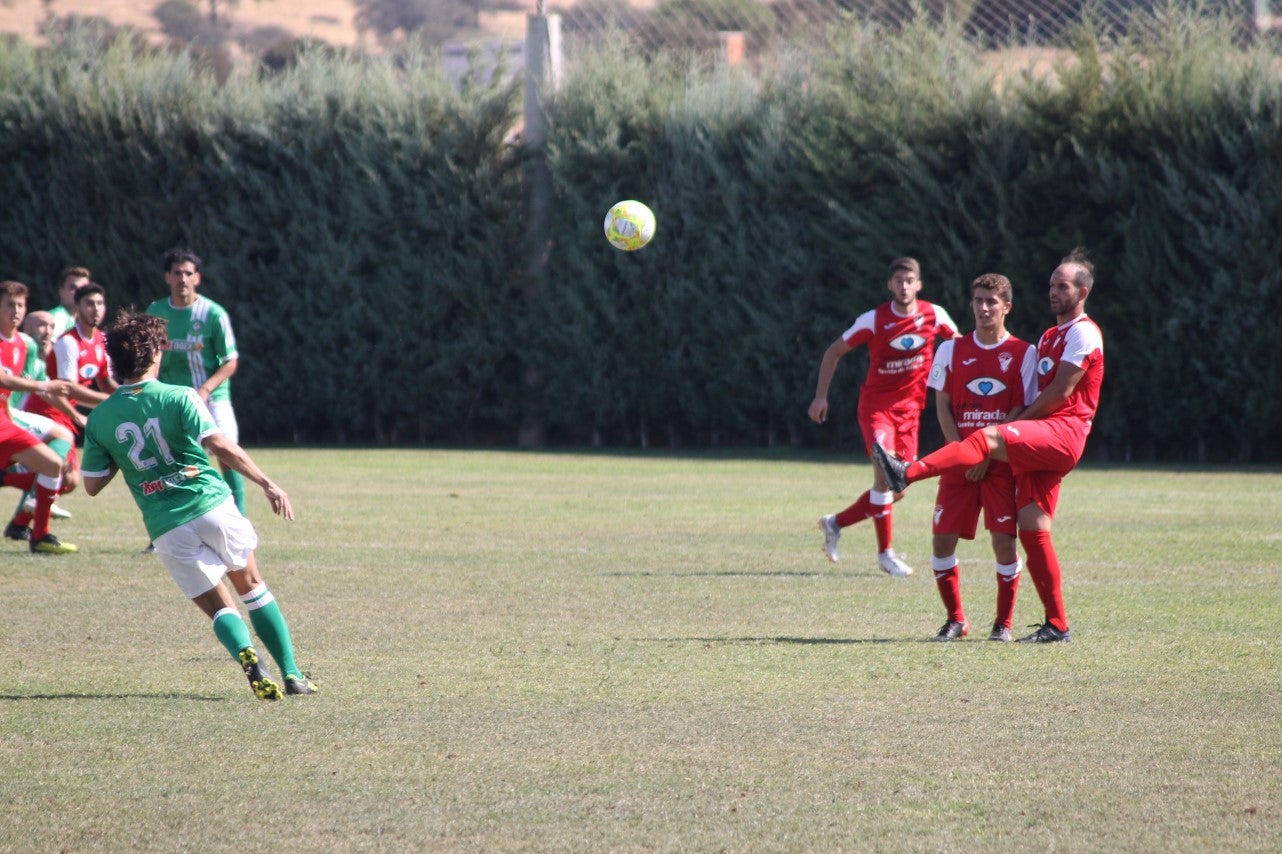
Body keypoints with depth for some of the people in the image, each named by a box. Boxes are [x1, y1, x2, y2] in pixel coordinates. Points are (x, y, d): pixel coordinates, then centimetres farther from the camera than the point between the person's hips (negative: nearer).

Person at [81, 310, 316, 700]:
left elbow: (92, 485, 8)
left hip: (168, 528, 1)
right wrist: (268, 485, -13)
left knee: (219, 607, 9)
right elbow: (220, 446, -16)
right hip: (212, 506, -1)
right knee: (251, 586, 19)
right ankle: (292, 674, 13)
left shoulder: (99, 421, 4)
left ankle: (246, 653, -24)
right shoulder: (179, 398, -5)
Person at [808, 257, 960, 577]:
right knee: (885, 471, -24)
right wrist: (821, 395, -2)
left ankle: (836, 523, 26)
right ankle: (885, 552, -14)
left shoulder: (934, 315, -3)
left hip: (909, 408, 5)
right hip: (876, 403, -5)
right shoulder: (874, 320, -10)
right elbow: (834, 352, 1)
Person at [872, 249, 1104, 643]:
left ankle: (907, 473, -48)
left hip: (1062, 433, -9)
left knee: (987, 438, -30)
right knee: (1032, 531, 1)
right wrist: (1015, 424, 10)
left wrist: (1016, 422, -3)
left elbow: (1060, 392, -9)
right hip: (1041, 442, 9)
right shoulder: (1049, 337, 27)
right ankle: (1057, 626, 2)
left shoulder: (1083, 333, -2)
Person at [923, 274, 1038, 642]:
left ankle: (1003, 623, 4)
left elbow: (1019, 412, -3)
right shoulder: (952, 349, 9)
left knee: (1004, 539, -8)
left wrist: (988, 457, -11)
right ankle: (955, 619, 11)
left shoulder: (1023, 353, 1)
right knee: (942, 539, -3)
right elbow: (943, 405, 6)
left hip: (1002, 463, -3)